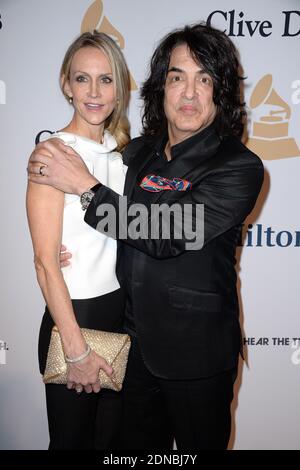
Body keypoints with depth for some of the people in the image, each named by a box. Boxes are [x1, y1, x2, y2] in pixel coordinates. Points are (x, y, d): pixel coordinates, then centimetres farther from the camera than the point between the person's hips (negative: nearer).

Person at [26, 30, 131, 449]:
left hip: (123, 311, 6)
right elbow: (46, 263, -17)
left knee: (111, 434, 20)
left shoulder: (121, 151, 6)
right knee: (71, 438, 14)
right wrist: (77, 350, -15)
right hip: (75, 316, -6)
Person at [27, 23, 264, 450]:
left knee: (198, 443, 18)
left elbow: (167, 234, -26)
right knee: (138, 444, 23)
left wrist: (85, 185, -22)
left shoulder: (239, 167, -16)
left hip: (196, 353, -5)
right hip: (135, 341, 5)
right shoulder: (138, 151, 1)